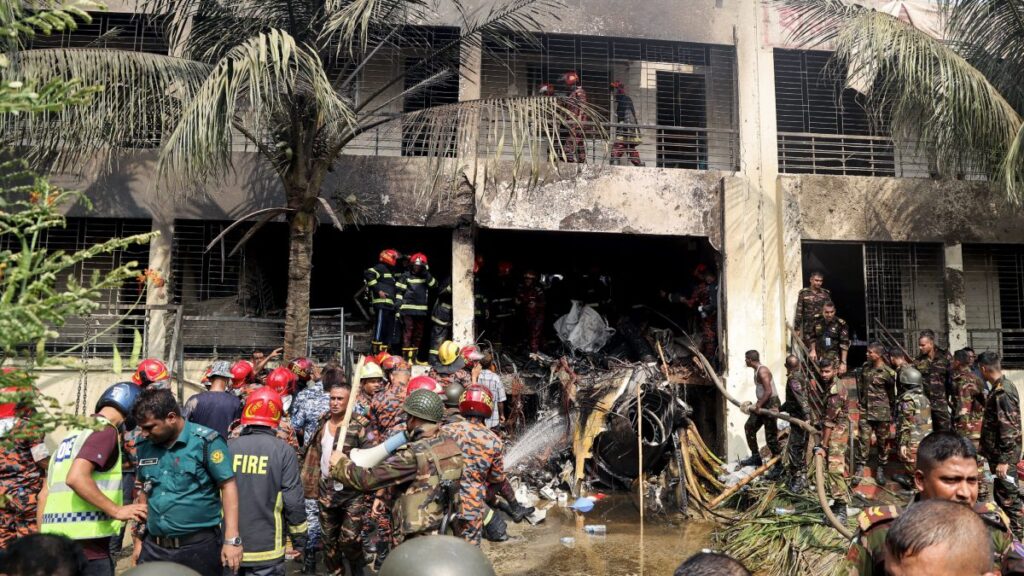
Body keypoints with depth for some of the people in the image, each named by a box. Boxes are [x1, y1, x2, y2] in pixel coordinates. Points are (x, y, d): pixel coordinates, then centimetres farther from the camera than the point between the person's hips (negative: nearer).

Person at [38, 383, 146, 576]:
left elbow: (44, 495, 20)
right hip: (85, 544, -9)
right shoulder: (106, 430, -8)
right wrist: (117, 510, -20)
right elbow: (76, 477, -23)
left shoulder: (73, 432, 19)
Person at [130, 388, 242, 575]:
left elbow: (228, 486, -12)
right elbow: (145, 492, 18)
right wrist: (139, 538, 17)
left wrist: (232, 540, -17)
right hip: (153, 547, 5)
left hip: (199, 547, -5)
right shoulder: (145, 446, 7)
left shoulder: (205, 441, -11)